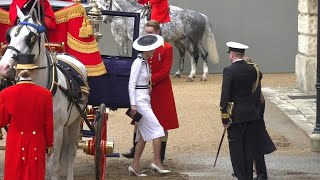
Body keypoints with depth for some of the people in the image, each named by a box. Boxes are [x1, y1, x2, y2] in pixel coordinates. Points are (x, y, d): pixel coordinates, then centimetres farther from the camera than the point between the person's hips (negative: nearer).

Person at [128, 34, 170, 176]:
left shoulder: (146, 62, 13)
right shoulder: (138, 63, -14)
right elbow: (131, 84, -17)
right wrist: (133, 105, -20)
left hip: (145, 100, 9)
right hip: (139, 100, -9)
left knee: (144, 134, 8)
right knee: (157, 129, -9)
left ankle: (135, 165, 9)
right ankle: (157, 162, -6)